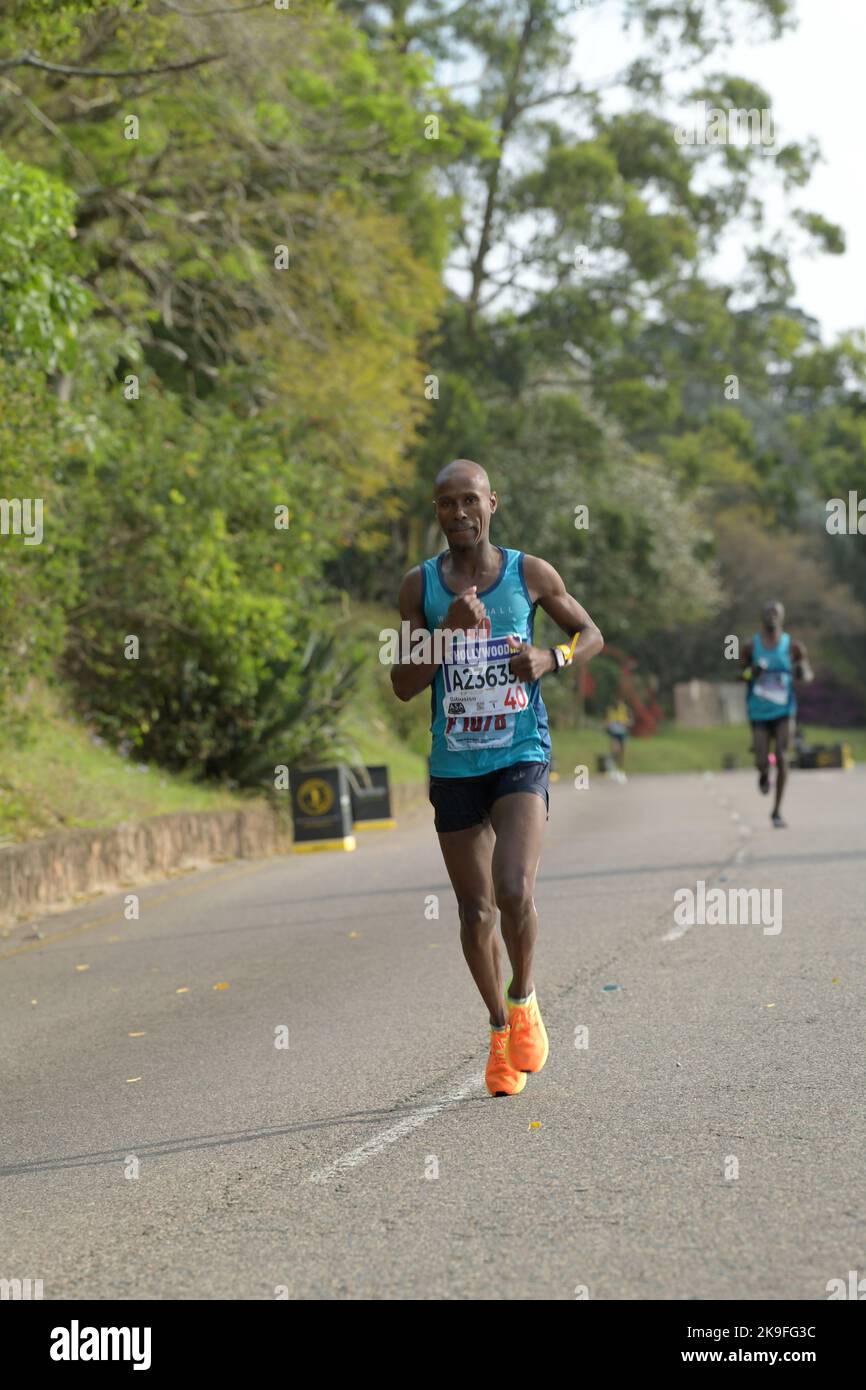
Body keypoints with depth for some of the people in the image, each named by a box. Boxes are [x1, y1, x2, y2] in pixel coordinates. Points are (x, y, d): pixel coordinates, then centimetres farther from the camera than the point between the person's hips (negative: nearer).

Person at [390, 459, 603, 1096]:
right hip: (453, 764, 2)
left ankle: (523, 998, 6)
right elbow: (403, 685, 0)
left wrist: (551, 657, -8)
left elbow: (591, 635, 13)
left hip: (520, 756, -2)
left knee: (514, 890, -21)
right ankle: (500, 1026, 28)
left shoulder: (530, 573, 1)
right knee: (475, 911, 8)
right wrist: (449, 627, -15)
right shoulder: (421, 585, 3)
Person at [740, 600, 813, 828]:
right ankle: (763, 775, 33)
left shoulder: (792, 646, 0)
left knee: (782, 758, -14)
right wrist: (751, 672, -14)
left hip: (784, 710, 0)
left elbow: (807, 674, 9)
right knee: (762, 763, -8)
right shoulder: (750, 647, 1)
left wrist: (802, 671, -15)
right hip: (759, 713, 0)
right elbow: (742, 674, 10)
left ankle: (777, 811, -2)